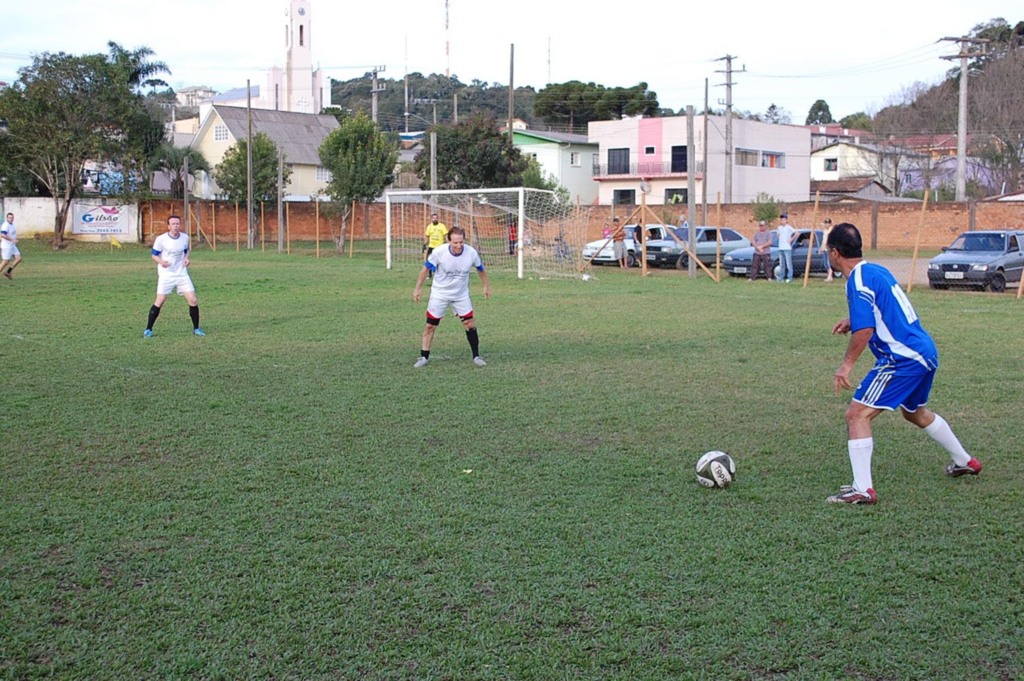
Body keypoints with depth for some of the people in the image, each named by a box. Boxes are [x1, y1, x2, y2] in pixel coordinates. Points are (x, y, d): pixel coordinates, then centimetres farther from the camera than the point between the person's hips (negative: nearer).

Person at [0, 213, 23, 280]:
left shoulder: (11, 224, 12)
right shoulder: (5, 225, -18)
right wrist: (12, 240, -27)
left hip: (12, 246, 9)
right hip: (6, 246, -9)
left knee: (18, 258, 2)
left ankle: (8, 272, 8)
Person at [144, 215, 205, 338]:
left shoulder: (185, 237, 1)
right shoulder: (161, 239, -11)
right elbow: (154, 255, -3)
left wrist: (186, 258, -3)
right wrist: (161, 261, -24)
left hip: (182, 274, 3)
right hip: (166, 275, -3)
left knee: (193, 300, -4)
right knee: (159, 302, -8)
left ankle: (196, 328, 13)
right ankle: (148, 329, 6)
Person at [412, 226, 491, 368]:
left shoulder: (471, 252, -20)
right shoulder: (439, 252, -26)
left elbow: (481, 269, 2)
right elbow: (426, 268, -9)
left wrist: (486, 286, 12)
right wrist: (417, 288, -5)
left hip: (461, 295, 1)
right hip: (440, 294, -1)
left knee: (470, 324, 0)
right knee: (430, 325, 2)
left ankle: (476, 356, 14)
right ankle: (424, 357, 14)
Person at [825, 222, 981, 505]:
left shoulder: (858, 281, -16)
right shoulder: (877, 270, 13)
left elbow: (865, 330, -25)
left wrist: (847, 364, -19)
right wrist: (852, 321, 20)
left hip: (902, 358, -10)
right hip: (925, 352, 10)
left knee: (857, 415, -10)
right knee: (915, 412, 32)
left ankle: (862, 489, -15)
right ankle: (965, 462, 48)